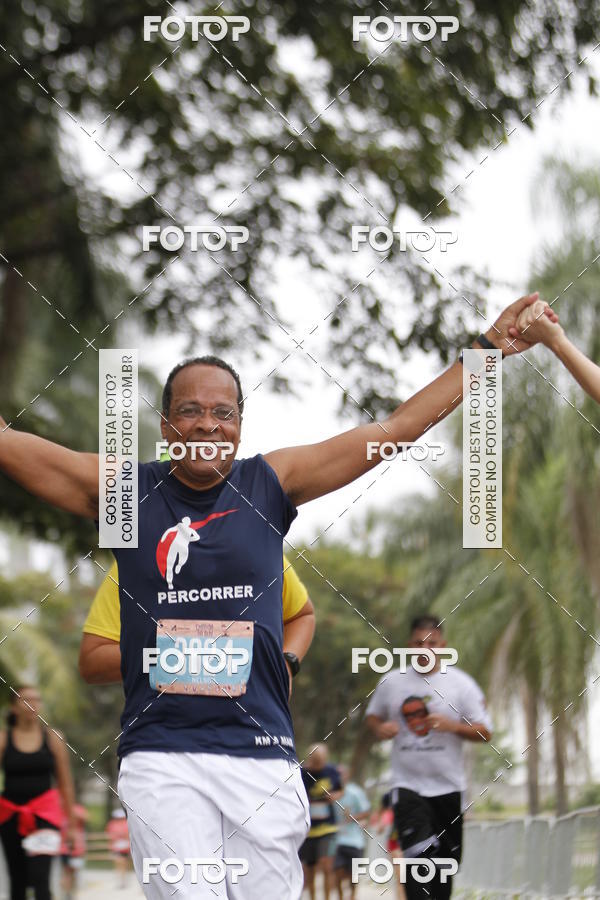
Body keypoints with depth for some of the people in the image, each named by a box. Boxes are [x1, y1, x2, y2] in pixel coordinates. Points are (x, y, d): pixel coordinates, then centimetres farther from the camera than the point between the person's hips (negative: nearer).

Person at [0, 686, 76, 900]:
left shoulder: (53, 738, 4)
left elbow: (65, 784, 9)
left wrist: (71, 822, 10)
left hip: (44, 811, -1)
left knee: (39, 876, -19)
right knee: (17, 881, 9)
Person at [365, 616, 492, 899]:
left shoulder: (461, 683, 0)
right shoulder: (391, 682, 5)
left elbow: (484, 732, 0)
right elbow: (372, 715, 20)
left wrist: (453, 725, -18)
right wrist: (380, 728, -3)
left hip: (448, 786, 1)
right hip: (407, 783, -1)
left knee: (446, 860, 9)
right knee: (418, 856, -19)